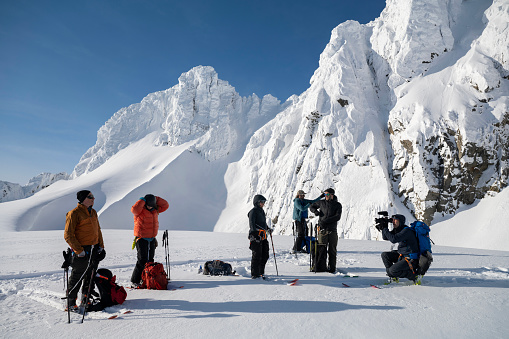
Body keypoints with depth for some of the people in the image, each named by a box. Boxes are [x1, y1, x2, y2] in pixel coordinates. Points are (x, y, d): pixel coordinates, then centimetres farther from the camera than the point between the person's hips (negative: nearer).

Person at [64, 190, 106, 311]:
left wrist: (101, 246, 13)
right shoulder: (74, 214, -12)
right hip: (82, 251, -7)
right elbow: (68, 235, -14)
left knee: (90, 277, 14)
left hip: (94, 250, 7)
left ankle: (85, 301, 28)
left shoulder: (93, 212, 13)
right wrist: (79, 251, -18)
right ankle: (71, 303, 17)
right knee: (77, 278, 2)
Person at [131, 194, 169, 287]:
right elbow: (134, 209, -33)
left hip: (152, 239, 7)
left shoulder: (155, 209, 8)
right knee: (142, 261, -9)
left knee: (150, 260, 10)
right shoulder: (140, 210, -11)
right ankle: (135, 281, 1)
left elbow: (165, 205, 8)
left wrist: (155, 199, -1)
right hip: (141, 239, -7)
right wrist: (142, 200, -21)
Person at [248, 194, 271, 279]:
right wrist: (254, 232, -34)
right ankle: (255, 274, 2)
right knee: (257, 256, -6)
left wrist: (268, 229, 47)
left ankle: (261, 272, 23)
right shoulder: (253, 211, -7)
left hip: (263, 236, 9)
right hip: (256, 236, -9)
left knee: (265, 255, 10)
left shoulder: (261, 211, 20)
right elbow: (251, 223, -20)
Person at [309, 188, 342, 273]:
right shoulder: (321, 203, 8)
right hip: (322, 230, 0)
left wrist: (325, 221, -17)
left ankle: (332, 268, 14)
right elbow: (311, 206, 23)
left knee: (332, 251, 4)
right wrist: (315, 211, 0)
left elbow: (337, 217, -8)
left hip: (332, 231, 0)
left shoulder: (338, 205, 4)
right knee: (321, 249, -4)